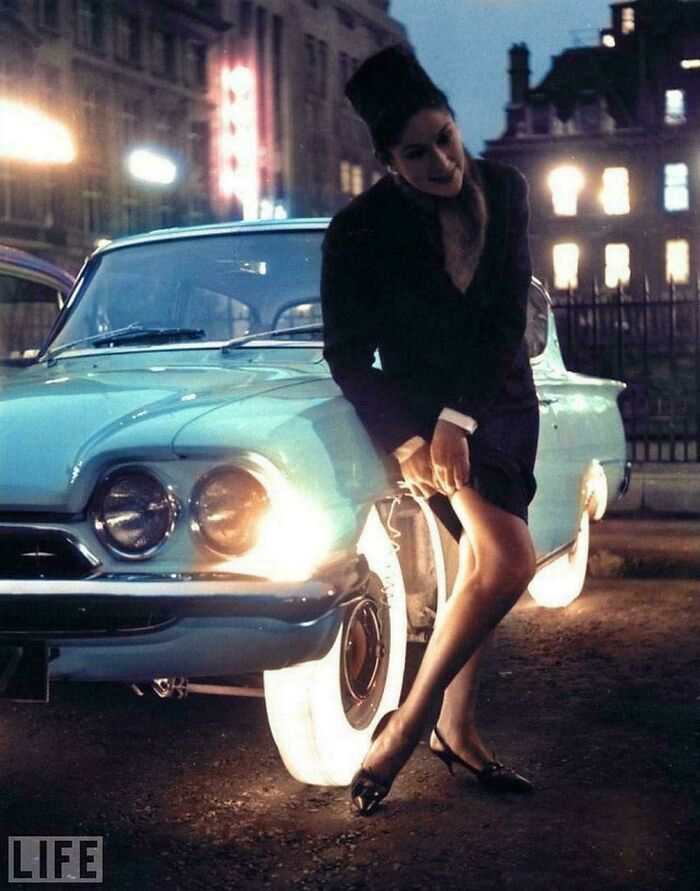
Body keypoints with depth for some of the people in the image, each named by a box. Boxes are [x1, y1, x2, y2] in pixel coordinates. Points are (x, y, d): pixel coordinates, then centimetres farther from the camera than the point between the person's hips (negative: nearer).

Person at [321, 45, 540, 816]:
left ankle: (456, 729, 20)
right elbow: (346, 355, -11)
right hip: (421, 407, -4)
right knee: (508, 561, -19)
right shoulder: (361, 230, -19)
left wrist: (460, 418, -18)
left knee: (480, 566, 7)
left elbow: (508, 318, -10)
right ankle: (407, 724, -8)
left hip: (503, 402, 5)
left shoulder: (502, 190, -10)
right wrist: (405, 441, -21)